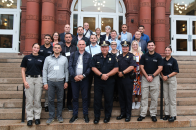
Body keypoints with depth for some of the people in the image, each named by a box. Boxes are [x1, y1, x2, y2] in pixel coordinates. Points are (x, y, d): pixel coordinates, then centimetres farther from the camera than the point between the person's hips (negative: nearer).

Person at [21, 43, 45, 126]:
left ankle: (37, 117, 16)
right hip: (29, 79, 0)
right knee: (29, 99, 2)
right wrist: (24, 81, -4)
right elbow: (23, 70, 5)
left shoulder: (42, 58, 7)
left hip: (39, 79, 1)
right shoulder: (26, 57, 6)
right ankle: (29, 118, 12)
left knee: (37, 99, 4)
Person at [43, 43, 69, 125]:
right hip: (50, 82, 0)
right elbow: (45, 70, 6)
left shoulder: (64, 59, 8)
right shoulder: (48, 58, 6)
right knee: (50, 100, 2)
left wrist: (66, 81, 5)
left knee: (60, 99, 6)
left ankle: (59, 116, 18)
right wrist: (45, 82, 0)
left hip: (60, 82, 0)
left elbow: (66, 70, 10)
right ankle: (51, 116, 13)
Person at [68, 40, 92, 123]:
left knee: (85, 97, 6)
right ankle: (75, 115, 18)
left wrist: (83, 75, -13)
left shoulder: (89, 55, 6)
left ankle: (85, 115, 17)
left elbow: (90, 67, -1)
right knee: (75, 97, 7)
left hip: (84, 79, -1)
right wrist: (74, 76, -11)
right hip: (74, 79, 1)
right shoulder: (73, 54, 8)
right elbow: (70, 66, 1)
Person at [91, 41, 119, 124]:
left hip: (109, 82, 0)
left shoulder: (112, 57, 6)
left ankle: (107, 116, 22)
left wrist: (107, 75, -15)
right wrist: (101, 75, -16)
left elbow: (116, 69, -2)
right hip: (98, 82, 0)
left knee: (108, 99, 6)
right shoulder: (96, 57, 6)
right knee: (97, 99, 5)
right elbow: (93, 68, -3)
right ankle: (96, 117, 18)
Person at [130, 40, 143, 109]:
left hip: (139, 72, 0)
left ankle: (138, 102, 12)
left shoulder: (141, 53, 10)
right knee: (132, 86, -1)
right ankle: (133, 102, 9)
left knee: (139, 85, 1)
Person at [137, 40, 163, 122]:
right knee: (144, 97, 2)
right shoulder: (144, 56, 6)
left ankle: (153, 114, 13)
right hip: (145, 77, 1)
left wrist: (152, 76, -10)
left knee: (154, 97, 3)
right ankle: (143, 114, 8)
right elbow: (141, 67, 2)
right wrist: (147, 76, -8)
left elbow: (160, 68, -3)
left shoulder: (158, 56, 3)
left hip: (155, 77, 0)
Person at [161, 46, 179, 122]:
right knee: (166, 98, 8)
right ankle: (167, 114, 17)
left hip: (172, 79, -4)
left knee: (172, 98, -2)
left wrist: (167, 76, -14)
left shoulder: (173, 60, -3)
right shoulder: (162, 60, 8)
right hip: (164, 80, 4)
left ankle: (173, 115, 5)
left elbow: (176, 71, -7)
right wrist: (162, 76, -7)